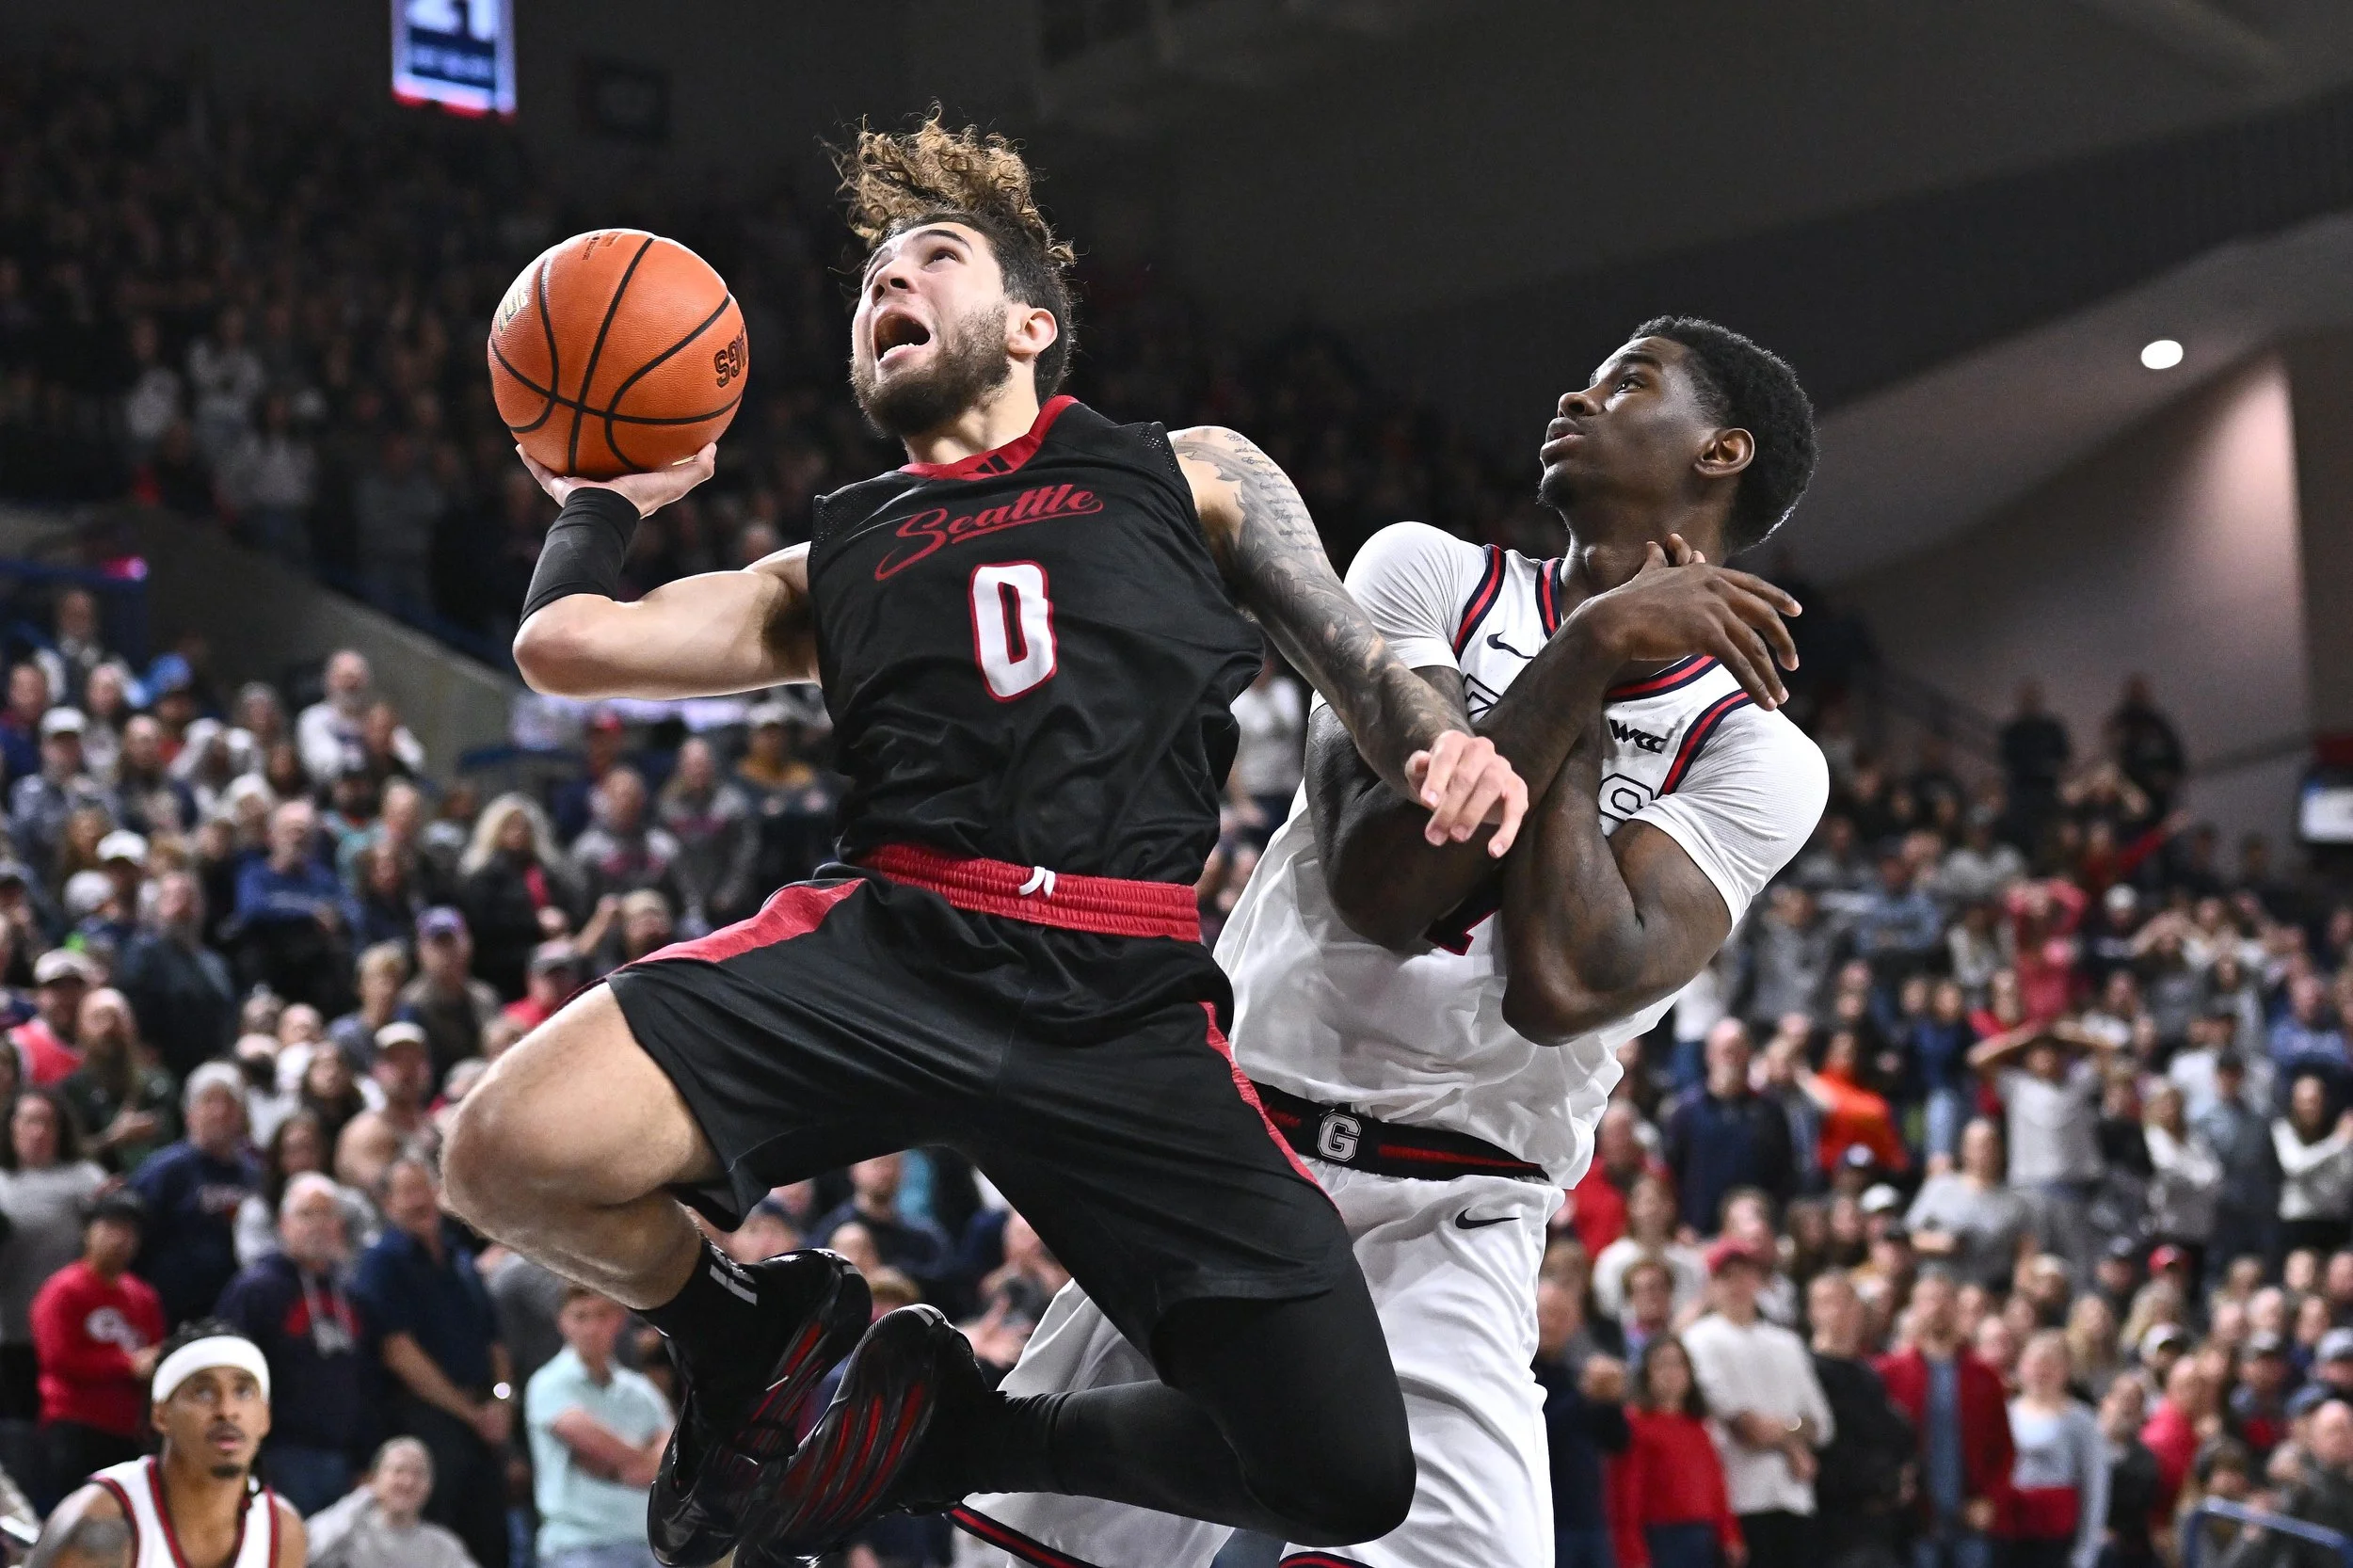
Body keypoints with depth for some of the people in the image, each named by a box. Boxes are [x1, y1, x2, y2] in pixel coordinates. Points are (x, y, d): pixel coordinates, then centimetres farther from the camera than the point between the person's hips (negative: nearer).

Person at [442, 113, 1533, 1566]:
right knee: (509, 1153, -26)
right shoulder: (834, 556, 26)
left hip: (1128, 1003, -1)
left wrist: (1451, 751, -7)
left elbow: (1361, 659, 14)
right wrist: (612, 494, 33)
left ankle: (956, 1430, 14)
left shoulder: (1190, 474, 23)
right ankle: (751, 1330, 9)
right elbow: (564, 642, 17)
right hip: (887, 943, 1)